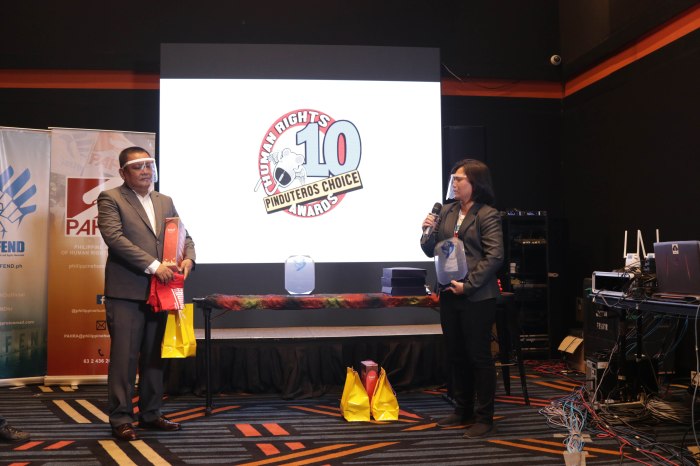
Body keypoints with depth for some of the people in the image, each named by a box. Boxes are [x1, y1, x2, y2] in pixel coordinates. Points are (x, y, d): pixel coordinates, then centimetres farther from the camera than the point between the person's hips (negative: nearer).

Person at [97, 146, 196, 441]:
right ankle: (121, 419, 8)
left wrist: (188, 258, -6)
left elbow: (183, 236, 17)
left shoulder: (165, 202, 16)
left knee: (154, 356, 12)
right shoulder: (110, 199, -2)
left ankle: (150, 414, 23)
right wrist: (153, 266, -21)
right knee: (124, 356, -2)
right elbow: (115, 238, -15)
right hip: (126, 292, -6)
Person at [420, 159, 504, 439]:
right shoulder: (447, 211, 9)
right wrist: (429, 232, -7)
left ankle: (484, 417, 16)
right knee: (455, 355, 14)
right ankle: (463, 411, 28)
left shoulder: (487, 215, -8)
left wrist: (468, 285, -18)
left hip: (477, 297, -6)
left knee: (479, 356, 3)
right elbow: (431, 251, 13)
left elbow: (494, 256, -15)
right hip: (449, 294, 6)